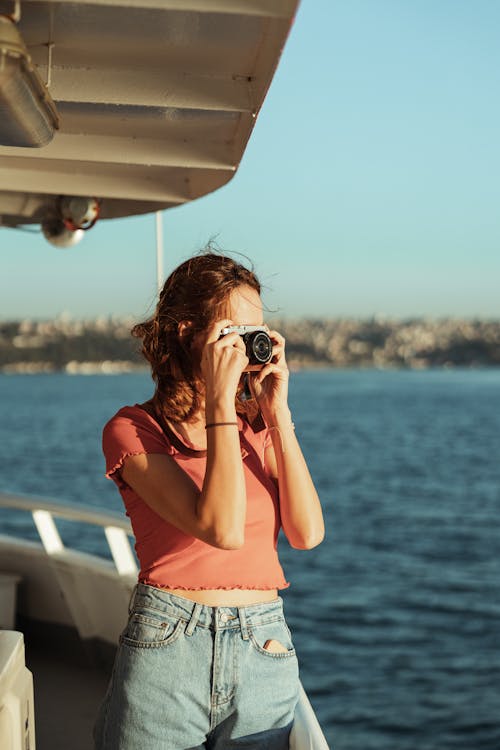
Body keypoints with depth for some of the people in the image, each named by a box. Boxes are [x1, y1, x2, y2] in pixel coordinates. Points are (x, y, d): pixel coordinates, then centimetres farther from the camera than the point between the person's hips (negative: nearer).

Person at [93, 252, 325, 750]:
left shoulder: (258, 425, 9)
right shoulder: (133, 430, -6)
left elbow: (307, 533, -5)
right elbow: (222, 530, -20)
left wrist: (278, 413, -6)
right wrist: (220, 401, -18)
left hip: (266, 658, 4)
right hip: (165, 654, -4)